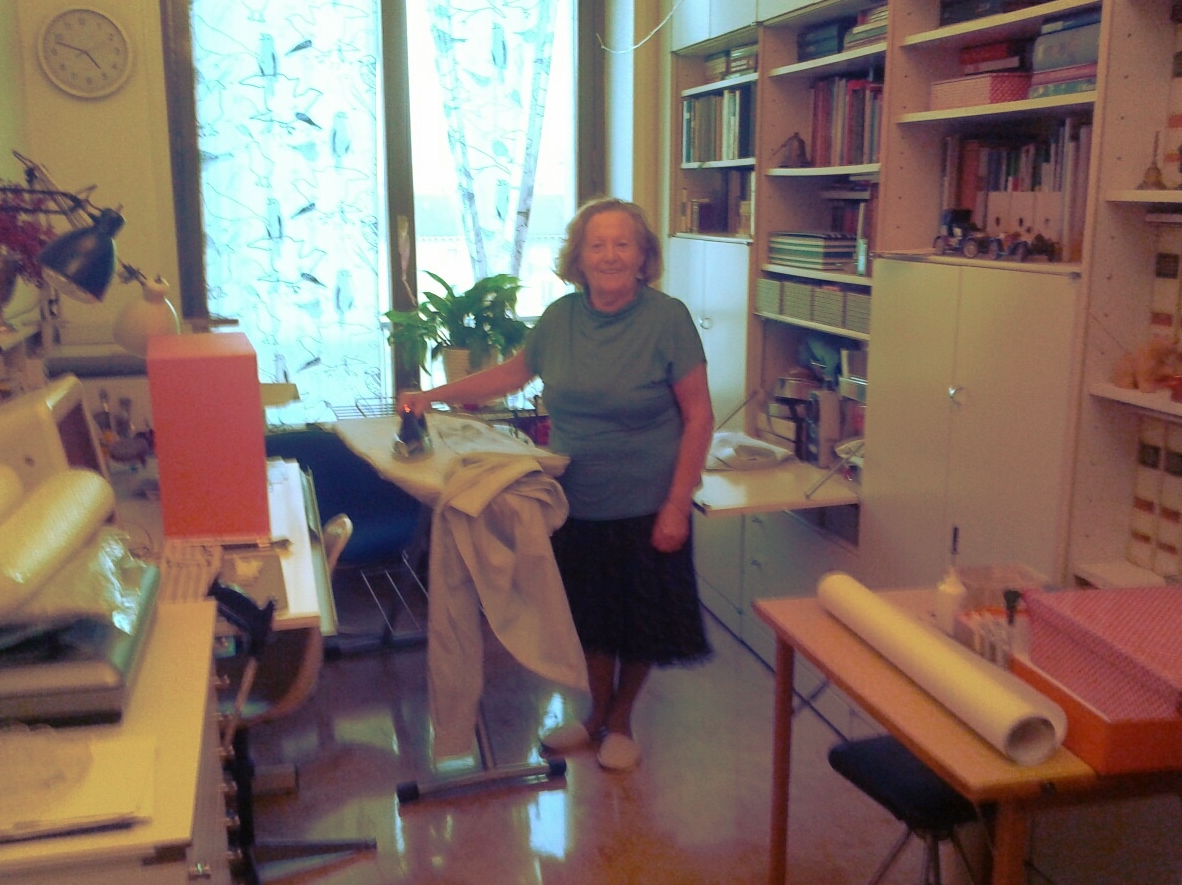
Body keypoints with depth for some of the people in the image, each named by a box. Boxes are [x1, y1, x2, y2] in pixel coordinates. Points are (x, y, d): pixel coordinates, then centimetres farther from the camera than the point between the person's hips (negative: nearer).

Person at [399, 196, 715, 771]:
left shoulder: (667, 319, -14)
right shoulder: (560, 318, 0)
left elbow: (699, 416, -12)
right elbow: (513, 373, 15)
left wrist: (677, 506, -16)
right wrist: (433, 396, 9)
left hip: (644, 508, -4)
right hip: (577, 504, 4)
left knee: (638, 620, 12)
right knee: (590, 615, 17)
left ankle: (621, 722, 35)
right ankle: (597, 715, 39)